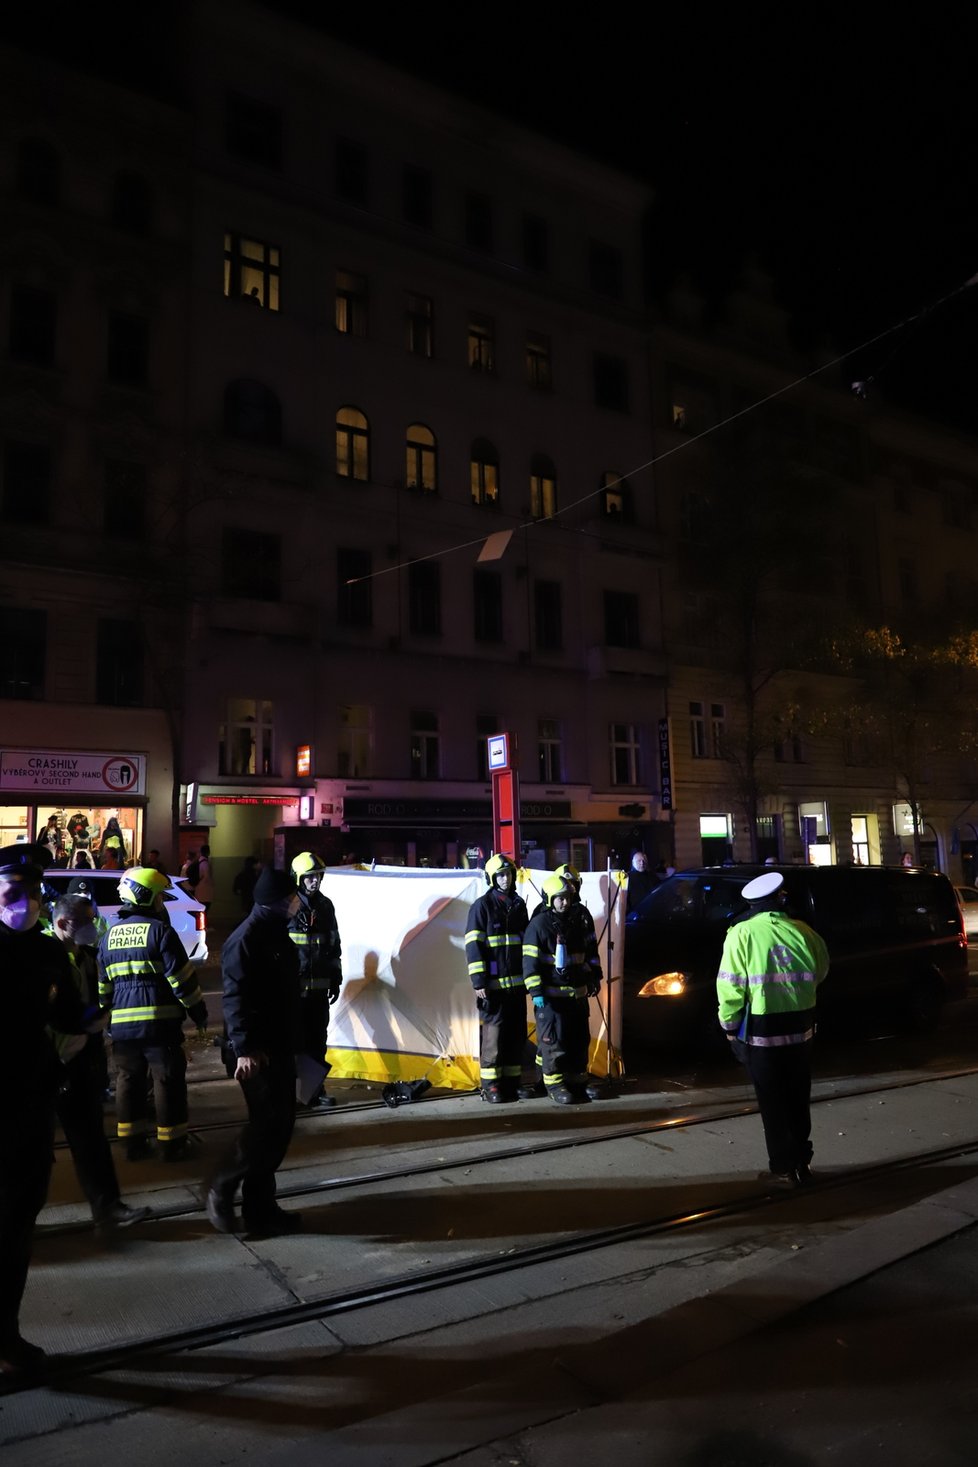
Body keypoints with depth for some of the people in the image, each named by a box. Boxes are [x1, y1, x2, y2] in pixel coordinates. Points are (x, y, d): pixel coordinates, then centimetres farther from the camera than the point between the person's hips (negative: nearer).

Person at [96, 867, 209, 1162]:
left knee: (128, 1082, 14)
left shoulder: (109, 936, 10)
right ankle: (172, 1144, 9)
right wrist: (199, 1011, -1)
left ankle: (133, 1143, 19)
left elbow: (103, 986, 16)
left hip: (122, 1024, 6)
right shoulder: (160, 930, -11)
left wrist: (108, 1021, 25)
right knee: (168, 1082, 3)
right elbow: (182, 979, -11)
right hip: (160, 1021, -6)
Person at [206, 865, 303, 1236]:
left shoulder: (278, 934, 13)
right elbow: (235, 998, -22)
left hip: (279, 1047, 9)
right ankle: (220, 1185, 12)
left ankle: (260, 1206, 19)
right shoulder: (245, 939, -16)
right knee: (269, 1123, -8)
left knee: (280, 1125, 10)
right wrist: (244, 1048, -28)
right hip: (256, 1051, -9)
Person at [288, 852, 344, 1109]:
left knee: (318, 1038, 11)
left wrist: (335, 978, 15)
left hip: (319, 984, 6)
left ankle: (315, 1087, 21)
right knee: (297, 1040, -1)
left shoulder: (325, 905, 10)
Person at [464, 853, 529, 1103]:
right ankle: (490, 1086, 5)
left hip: (517, 982, 6)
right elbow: (473, 945, -10)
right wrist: (479, 982, -15)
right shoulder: (482, 905, -6)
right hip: (493, 984, -6)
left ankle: (511, 1082, 20)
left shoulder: (518, 904, 12)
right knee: (493, 1035, -4)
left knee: (516, 1035, 10)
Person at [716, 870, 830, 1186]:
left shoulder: (742, 934, -12)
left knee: (773, 1103, 7)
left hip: (761, 1030, -4)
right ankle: (802, 1162, 28)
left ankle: (784, 1168, 12)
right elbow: (821, 970, 9)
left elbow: (730, 986, -13)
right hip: (800, 1028, 4)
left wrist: (729, 1023, -2)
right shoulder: (802, 931, -2)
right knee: (797, 1100, 18)